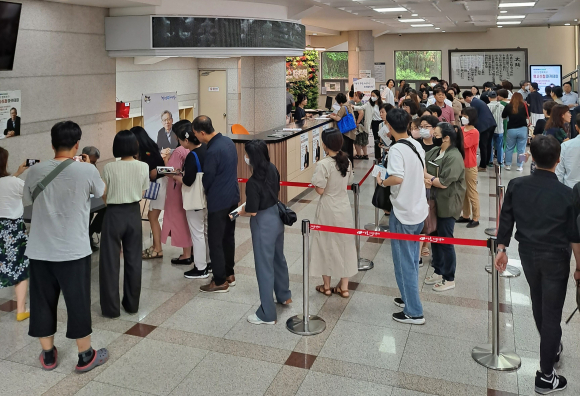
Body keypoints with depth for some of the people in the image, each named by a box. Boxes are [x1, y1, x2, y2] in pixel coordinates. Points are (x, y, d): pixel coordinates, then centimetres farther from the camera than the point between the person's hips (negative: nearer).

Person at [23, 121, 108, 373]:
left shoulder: (35, 171, -2)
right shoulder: (86, 170, -11)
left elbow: (27, 202, 14)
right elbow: (101, 193, 10)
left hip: (40, 250, 3)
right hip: (73, 249, -3)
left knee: (43, 301, 15)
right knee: (78, 302, 8)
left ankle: (48, 355, 29)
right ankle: (85, 357, 20)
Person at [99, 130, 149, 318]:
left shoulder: (109, 167, -11)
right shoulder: (143, 167, -5)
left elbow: (104, 196, -4)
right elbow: (142, 194, 3)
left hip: (114, 214, -3)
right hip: (134, 214, 3)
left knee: (110, 261, 7)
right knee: (133, 260, 13)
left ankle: (111, 308, 11)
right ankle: (132, 304, 22)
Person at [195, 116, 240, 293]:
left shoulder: (212, 151, -23)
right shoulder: (228, 141, 4)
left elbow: (207, 179, -13)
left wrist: (205, 192, 7)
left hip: (218, 201, -9)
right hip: (233, 196, 9)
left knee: (215, 241, 2)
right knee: (228, 237, 18)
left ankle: (220, 282, 10)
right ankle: (229, 274, 29)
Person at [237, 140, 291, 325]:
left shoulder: (253, 182, -26)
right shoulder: (273, 169, -3)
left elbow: (252, 212, -19)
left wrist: (239, 212, -1)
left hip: (263, 223, -8)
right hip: (277, 217, 8)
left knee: (264, 267, 3)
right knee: (278, 258, 25)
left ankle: (267, 314, 15)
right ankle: (284, 296, 45)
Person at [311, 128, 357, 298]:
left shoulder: (323, 164, -20)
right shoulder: (346, 161, 0)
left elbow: (320, 190, -18)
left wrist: (314, 181, -1)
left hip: (328, 210, -5)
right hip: (344, 208, 5)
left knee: (327, 245, 9)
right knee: (344, 244, 13)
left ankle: (326, 286, 22)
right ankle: (344, 286, 22)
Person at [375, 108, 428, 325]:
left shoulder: (396, 149, -20)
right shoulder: (417, 145, 6)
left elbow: (397, 178, -33)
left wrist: (382, 182, -15)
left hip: (403, 213, -8)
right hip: (419, 209, 8)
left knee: (404, 262, 2)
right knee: (412, 258, 20)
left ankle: (414, 312, 10)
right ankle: (409, 298, 34)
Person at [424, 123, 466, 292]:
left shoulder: (454, 157, -19)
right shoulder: (434, 152, 5)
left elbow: (443, 182, -22)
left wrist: (426, 177, -9)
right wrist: (427, 179, -17)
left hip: (447, 204, -8)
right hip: (433, 202, 8)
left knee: (445, 240, 3)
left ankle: (449, 279, 19)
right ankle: (439, 272, 34)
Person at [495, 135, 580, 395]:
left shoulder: (516, 186, -9)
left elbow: (506, 220, -2)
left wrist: (502, 249, 9)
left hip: (528, 254, 4)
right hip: (555, 258, -4)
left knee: (538, 305, 24)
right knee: (551, 313, 5)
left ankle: (552, 348, 48)